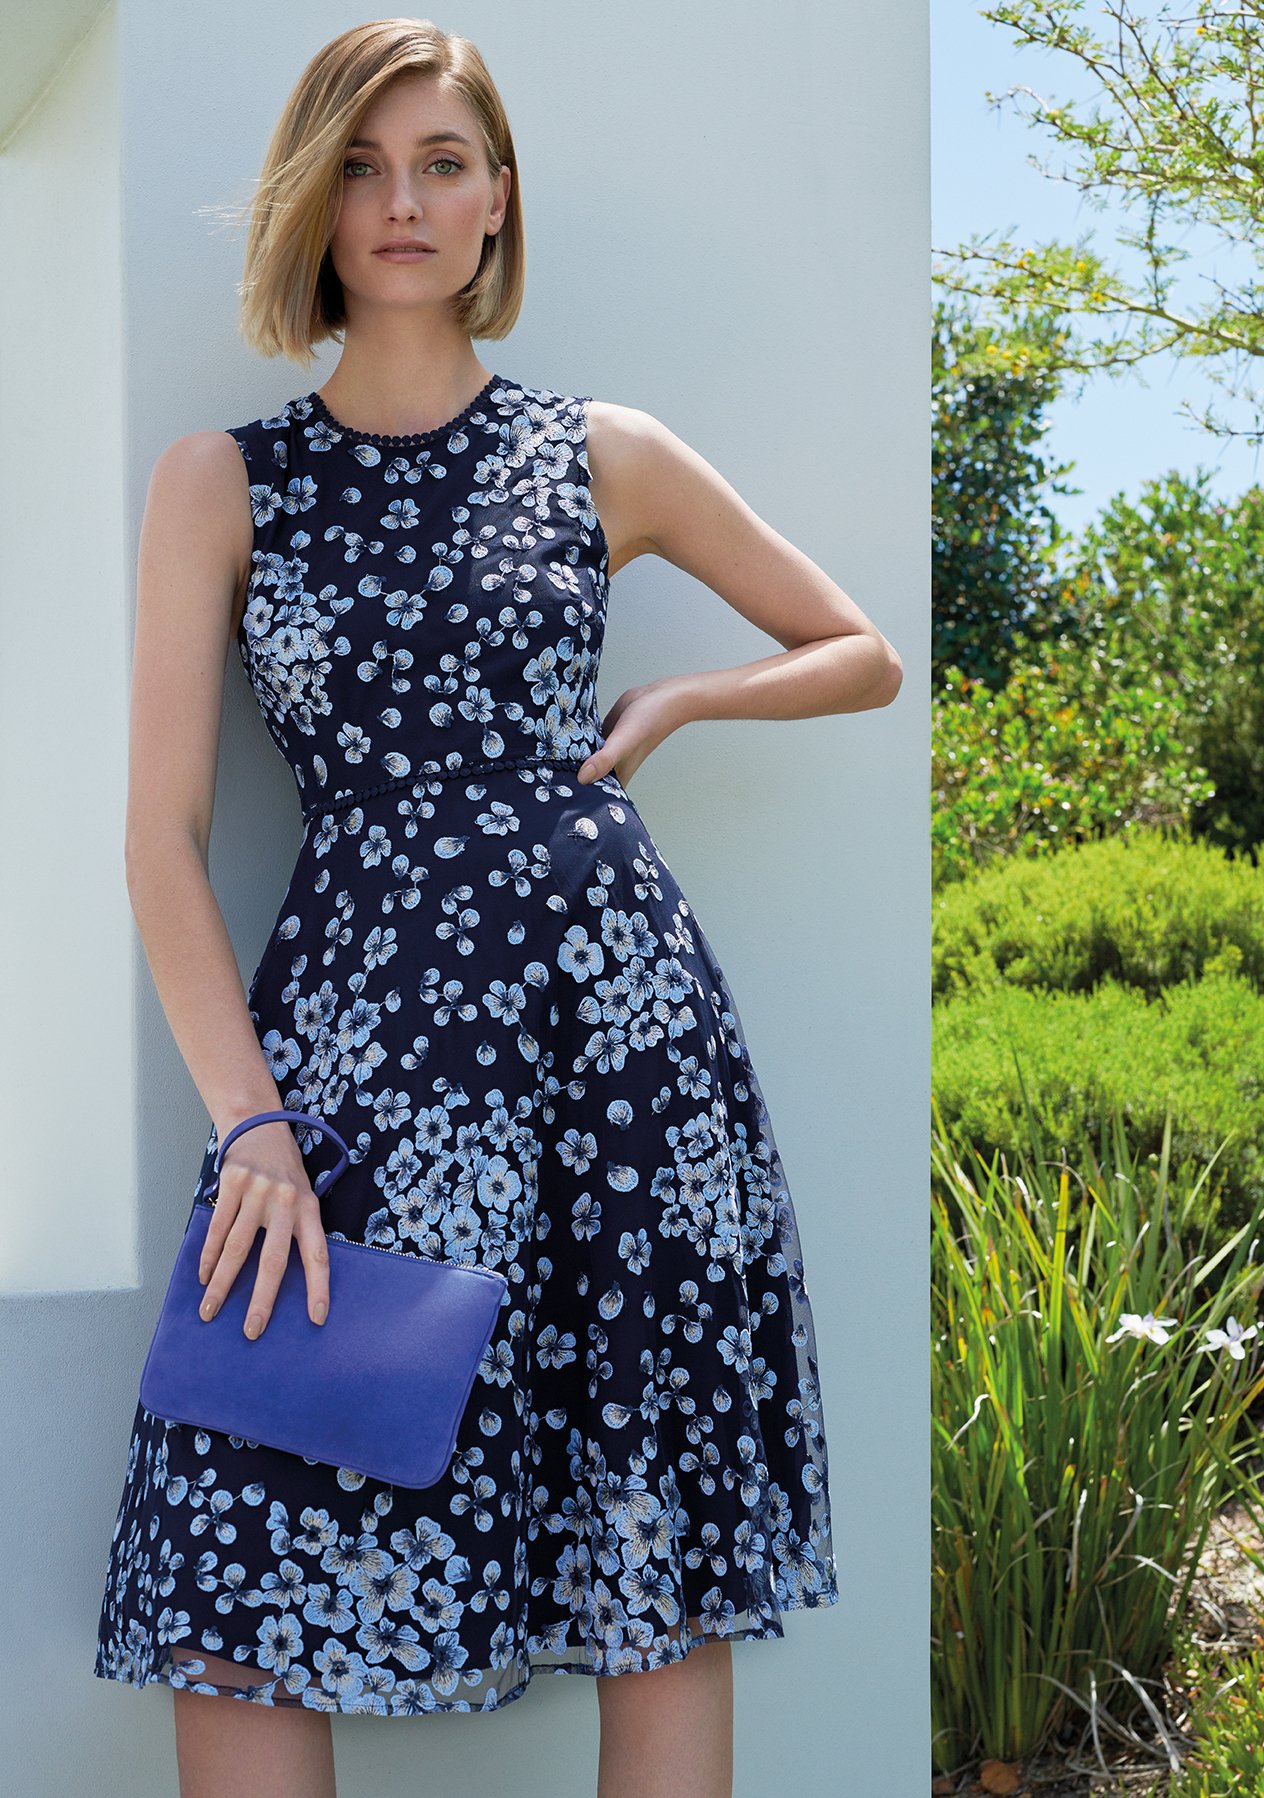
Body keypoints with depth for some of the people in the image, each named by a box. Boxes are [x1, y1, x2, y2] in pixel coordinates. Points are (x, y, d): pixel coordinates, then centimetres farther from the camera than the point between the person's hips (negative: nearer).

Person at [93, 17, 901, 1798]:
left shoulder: (608, 457, 10)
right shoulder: (222, 483, 7)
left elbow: (866, 656, 21)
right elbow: (164, 832, 0)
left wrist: (673, 700, 5)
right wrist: (248, 1120, -10)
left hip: (617, 1000, 1)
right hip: (354, 1019, 0)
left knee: (663, 1575, 3)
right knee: (241, 1589, -4)